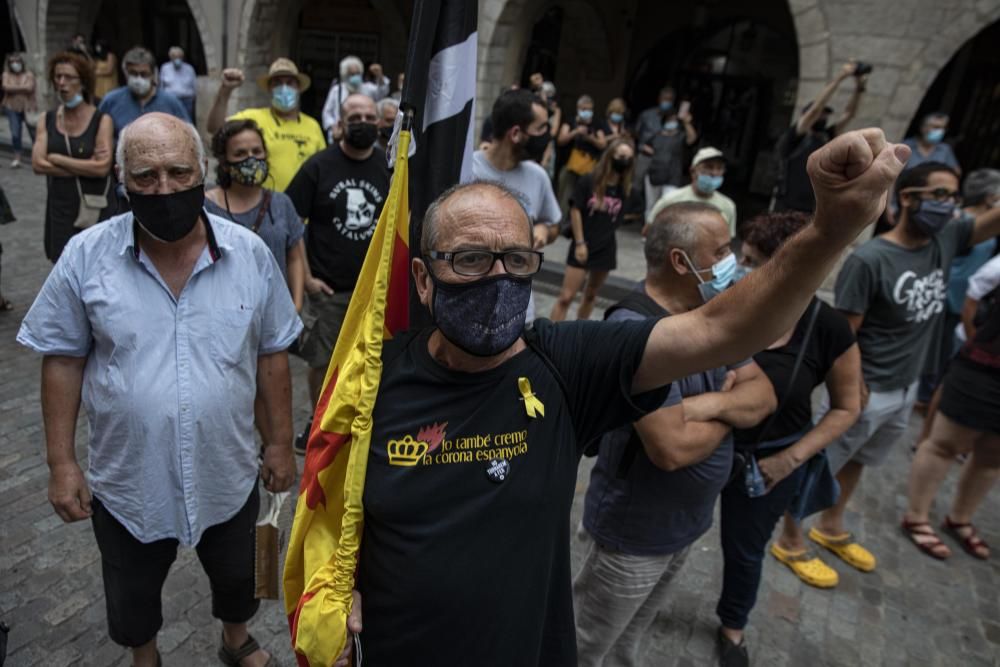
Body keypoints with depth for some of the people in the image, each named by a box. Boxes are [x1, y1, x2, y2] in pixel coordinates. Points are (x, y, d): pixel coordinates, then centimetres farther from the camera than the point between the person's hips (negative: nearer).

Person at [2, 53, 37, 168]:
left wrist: (14, 88, -8)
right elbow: (6, 87, -9)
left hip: (28, 108, -2)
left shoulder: (29, 75, 1)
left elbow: (30, 88, -14)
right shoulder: (6, 75, 7)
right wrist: (22, 87, -10)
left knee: (34, 132, 0)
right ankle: (17, 158, 5)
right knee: (15, 134, -3)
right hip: (12, 108, 2)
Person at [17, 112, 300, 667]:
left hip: (227, 475, 1)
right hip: (126, 483, 0)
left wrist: (280, 441, 0)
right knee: (132, 598, 24)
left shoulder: (250, 253, -10)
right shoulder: (85, 256, -12)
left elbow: (271, 353, -3)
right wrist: (61, 463, -5)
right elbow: (63, 361, -5)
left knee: (236, 577, 25)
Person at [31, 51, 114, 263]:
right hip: (59, 208, 4)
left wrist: (56, 159, -9)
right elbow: (38, 164, -5)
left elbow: (103, 167, -16)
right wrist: (86, 168, -13)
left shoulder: (101, 120, -6)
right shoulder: (47, 119, 6)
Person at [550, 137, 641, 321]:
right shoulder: (588, 181, -12)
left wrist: (613, 217, 2)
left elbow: (633, 213, 16)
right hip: (583, 246, -4)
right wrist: (579, 243, -11)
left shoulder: (628, 191, -2)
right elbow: (575, 211, -8)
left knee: (591, 295, 16)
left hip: (606, 248, 4)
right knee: (566, 297, -5)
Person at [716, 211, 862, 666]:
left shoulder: (827, 329, -19)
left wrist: (790, 459, -13)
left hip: (765, 461, -1)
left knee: (744, 549, 21)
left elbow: (847, 407, -6)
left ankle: (732, 627, 52)